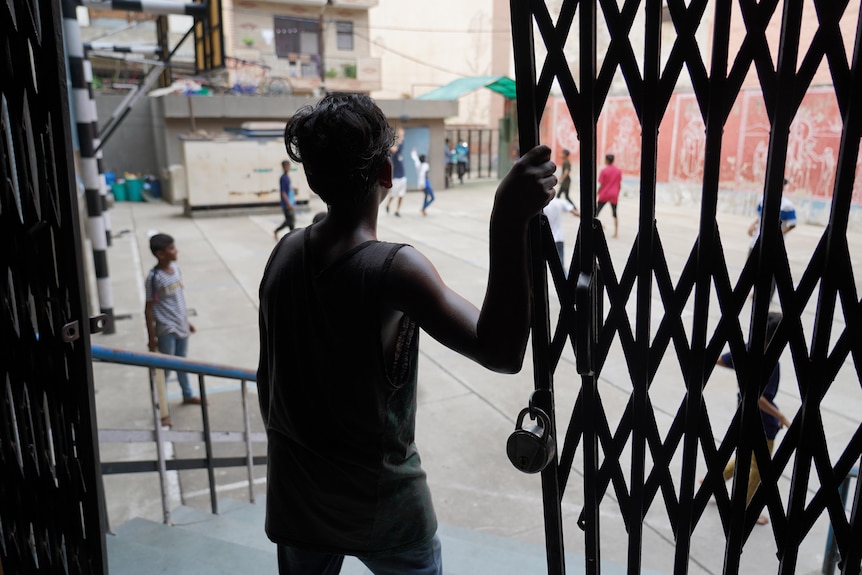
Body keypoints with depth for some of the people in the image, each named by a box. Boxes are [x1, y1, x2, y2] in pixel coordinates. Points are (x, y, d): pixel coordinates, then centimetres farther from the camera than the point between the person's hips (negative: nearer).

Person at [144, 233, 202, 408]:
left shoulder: (175, 267, 2)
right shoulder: (154, 277, -19)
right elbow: (148, 309, -14)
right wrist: (151, 337, -12)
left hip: (181, 326, 7)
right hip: (166, 330, -7)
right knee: (165, 367, 4)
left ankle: (188, 395, 39)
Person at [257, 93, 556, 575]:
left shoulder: (285, 253, -8)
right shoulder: (395, 269, -26)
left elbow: (267, 378, 2)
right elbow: (500, 352, -35)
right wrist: (509, 222, -41)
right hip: (383, 506, -4)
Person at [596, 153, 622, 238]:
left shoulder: (604, 170, -8)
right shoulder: (618, 171, 4)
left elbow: (601, 185, -10)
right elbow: (619, 184, 6)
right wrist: (617, 194, 18)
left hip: (603, 195, -4)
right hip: (614, 196, 4)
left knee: (596, 213, 7)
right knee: (615, 214, 11)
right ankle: (616, 233, 10)